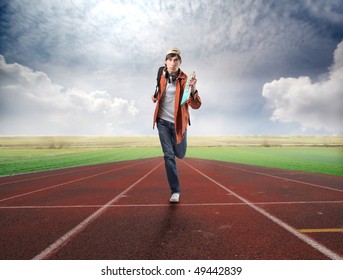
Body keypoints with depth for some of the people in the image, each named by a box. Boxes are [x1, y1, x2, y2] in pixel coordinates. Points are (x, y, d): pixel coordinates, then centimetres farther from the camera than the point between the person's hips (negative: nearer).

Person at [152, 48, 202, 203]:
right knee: (168, 155, -5)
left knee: (180, 154, 13)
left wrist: (193, 88, -39)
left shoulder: (185, 79, -13)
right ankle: (175, 191, 6)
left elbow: (196, 105, -22)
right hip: (163, 122, 2)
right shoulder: (161, 76, -2)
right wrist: (155, 96, 0)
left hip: (178, 123, -1)